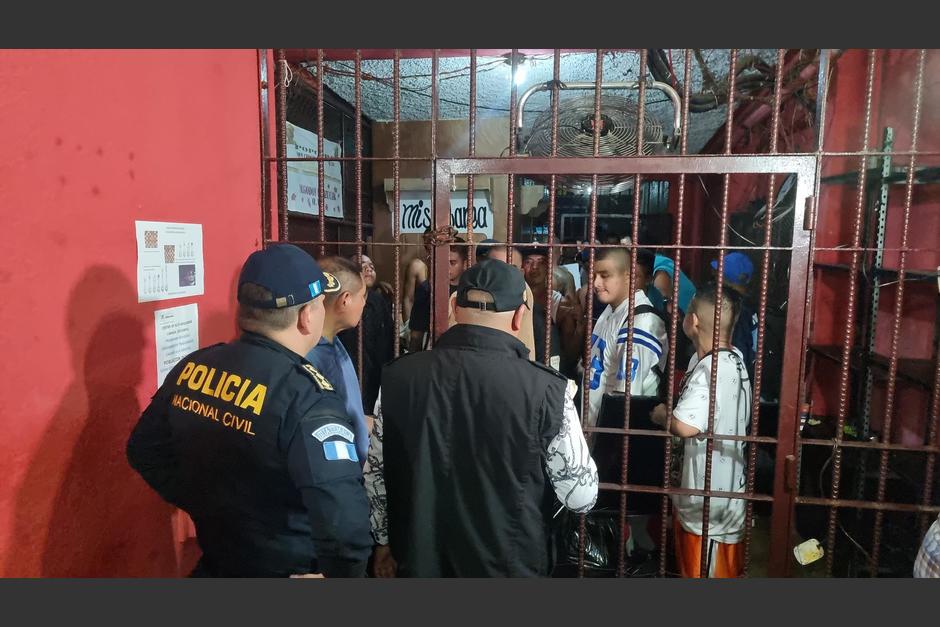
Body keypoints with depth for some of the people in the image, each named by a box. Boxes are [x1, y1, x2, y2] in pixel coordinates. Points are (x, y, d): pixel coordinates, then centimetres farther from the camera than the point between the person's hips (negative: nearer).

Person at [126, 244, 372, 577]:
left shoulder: (192, 367, -8)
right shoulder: (307, 398, -28)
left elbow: (145, 450, 7)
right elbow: (345, 522, -35)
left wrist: (202, 504, 10)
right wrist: (343, 571, -17)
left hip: (215, 560, 5)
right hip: (288, 569, -4)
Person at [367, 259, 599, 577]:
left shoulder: (398, 376, -11)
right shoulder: (547, 389, -21)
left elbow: (376, 474, -1)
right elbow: (581, 496, -11)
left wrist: (385, 539, 15)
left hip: (421, 560, 3)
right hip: (510, 563, -2)